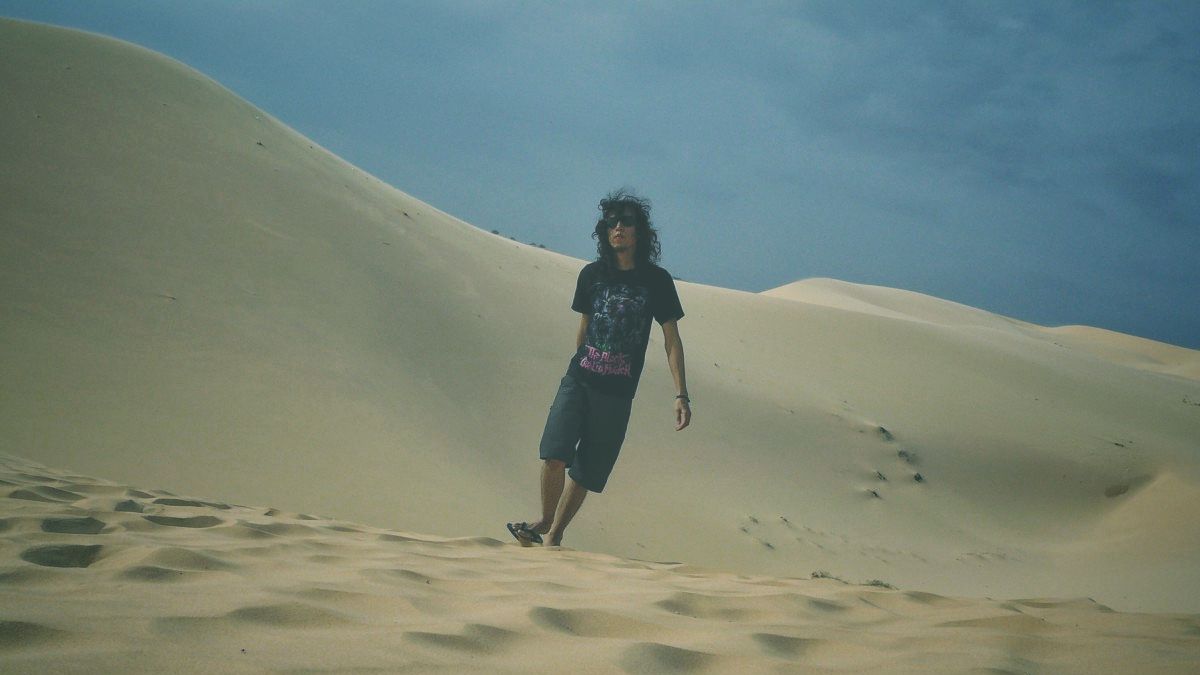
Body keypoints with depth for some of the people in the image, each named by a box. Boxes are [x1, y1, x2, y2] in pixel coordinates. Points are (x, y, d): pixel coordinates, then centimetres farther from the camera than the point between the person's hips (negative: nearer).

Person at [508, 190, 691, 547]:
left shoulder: (657, 281, -1)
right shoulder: (592, 274, 6)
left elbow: (672, 341, 0)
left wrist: (681, 394, -6)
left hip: (617, 393, -1)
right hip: (578, 380, 1)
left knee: (586, 472, 0)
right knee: (554, 453, -18)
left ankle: (553, 536, 16)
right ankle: (545, 521, 4)